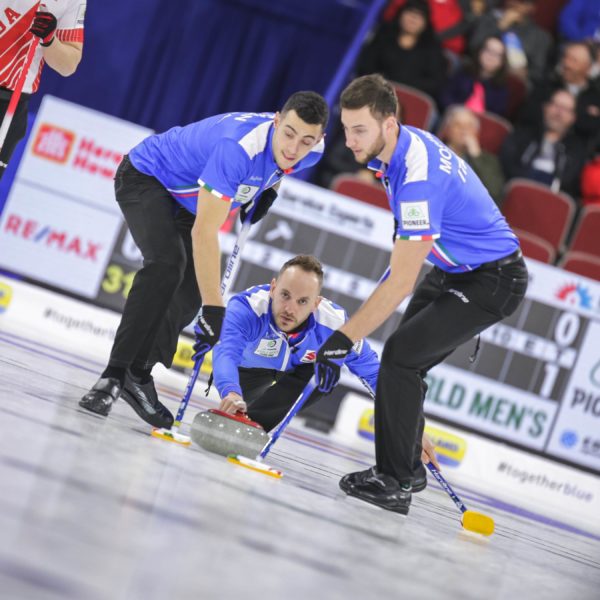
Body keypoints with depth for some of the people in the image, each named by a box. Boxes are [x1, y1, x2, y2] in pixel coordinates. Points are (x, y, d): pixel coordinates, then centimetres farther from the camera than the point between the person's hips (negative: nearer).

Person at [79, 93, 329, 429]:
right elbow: (204, 233, -41)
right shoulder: (239, 146, -41)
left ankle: (138, 375, 14)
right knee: (168, 263, -29)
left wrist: (268, 190, -3)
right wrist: (214, 310, -41)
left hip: (189, 198, 8)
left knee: (191, 292, -1)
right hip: (145, 177, -8)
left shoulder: (311, 152, -18)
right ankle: (114, 375, -27)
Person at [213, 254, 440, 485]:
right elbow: (225, 354, -59)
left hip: (297, 367, 0)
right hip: (249, 365, 0)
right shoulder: (245, 308, -43)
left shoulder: (335, 325, -36)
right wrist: (230, 393, -81)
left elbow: (374, 373, -26)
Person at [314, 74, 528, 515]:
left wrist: (344, 339, -30)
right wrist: (407, 237, 32)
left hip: (493, 281, -10)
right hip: (454, 269, 10)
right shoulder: (403, 141, -5)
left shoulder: (419, 179, -33)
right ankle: (406, 467, 23)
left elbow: (401, 284, -32)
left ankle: (394, 483, -16)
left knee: (401, 356, -19)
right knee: (405, 363, 10)